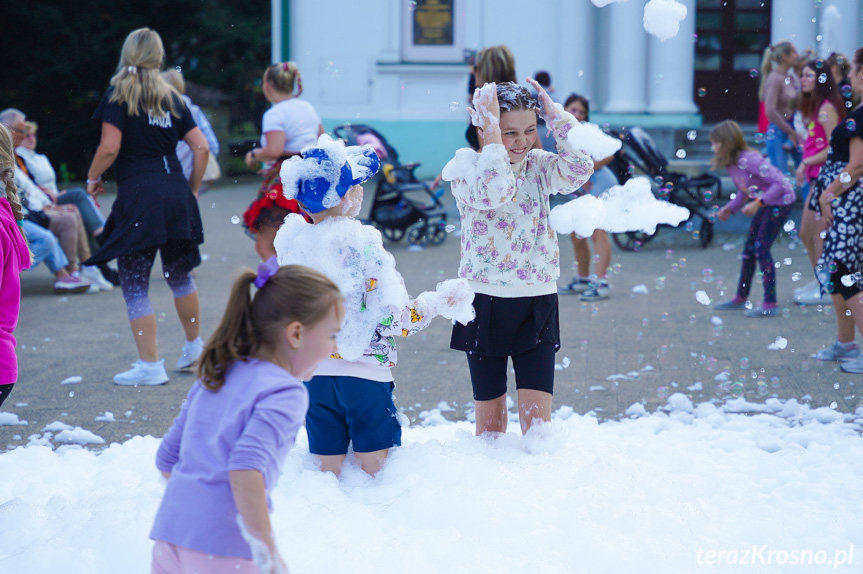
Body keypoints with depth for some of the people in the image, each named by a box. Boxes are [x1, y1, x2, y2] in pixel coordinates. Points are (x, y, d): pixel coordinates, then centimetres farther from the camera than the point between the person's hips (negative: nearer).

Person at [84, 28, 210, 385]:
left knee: (134, 284, 1)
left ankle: (150, 366, 0)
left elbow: (110, 146, -12)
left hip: (139, 196, -6)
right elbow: (201, 147, 9)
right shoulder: (171, 97, 13)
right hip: (176, 193, 6)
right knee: (179, 274, 22)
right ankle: (194, 346, 34)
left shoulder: (119, 93, -2)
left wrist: (92, 177, 5)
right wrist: (192, 189, 19)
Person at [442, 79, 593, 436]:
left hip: (537, 305, 2)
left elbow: (581, 169, -15)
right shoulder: (467, 166, -6)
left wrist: (555, 113, -11)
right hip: (486, 304, -2)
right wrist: (491, 127, -23)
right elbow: (493, 192, -28)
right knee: (490, 419, 7)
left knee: (537, 420, -5)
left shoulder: (539, 167, 5)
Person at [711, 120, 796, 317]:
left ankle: (770, 304, -8)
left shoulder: (749, 160, -28)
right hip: (764, 203, 10)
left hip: (781, 201, -10)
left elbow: (780, 183, -29)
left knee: (761, 248, -12)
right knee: (749, 248, 13)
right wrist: (729, 208, 0)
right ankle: (741, 298, 25)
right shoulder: (730, 164, 1)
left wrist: (758, 203, -33)